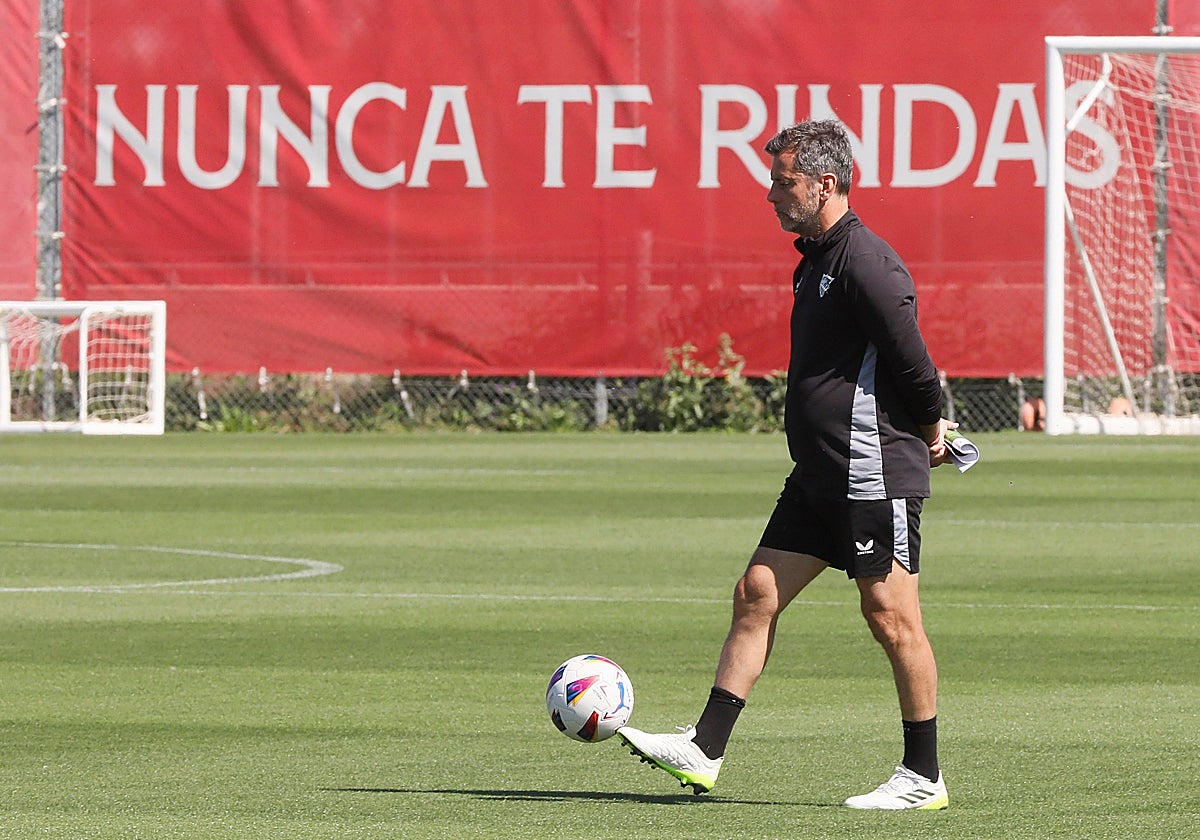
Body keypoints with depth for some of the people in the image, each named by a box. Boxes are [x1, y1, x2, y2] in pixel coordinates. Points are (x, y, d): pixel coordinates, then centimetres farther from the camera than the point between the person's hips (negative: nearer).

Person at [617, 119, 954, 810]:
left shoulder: (867, 263, -18)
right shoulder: (817, 260, 15)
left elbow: (912, 359, -19)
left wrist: (931, 430, -3)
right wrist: (929, 424, 18)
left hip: (876, 474, -10)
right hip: (820, 477, 10)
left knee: (891, 616, -4)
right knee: (757, 596, 6)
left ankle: (924, 777, 4)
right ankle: (705, 752, 6)